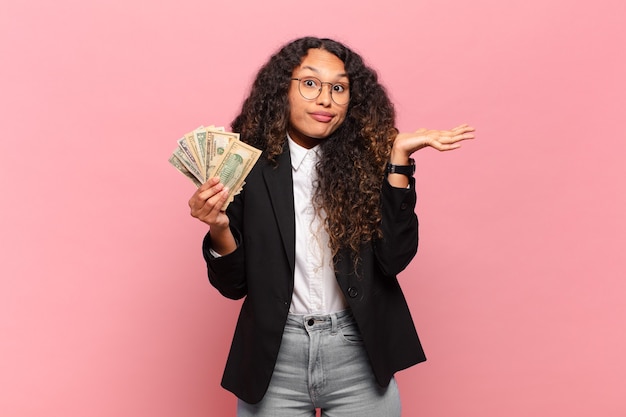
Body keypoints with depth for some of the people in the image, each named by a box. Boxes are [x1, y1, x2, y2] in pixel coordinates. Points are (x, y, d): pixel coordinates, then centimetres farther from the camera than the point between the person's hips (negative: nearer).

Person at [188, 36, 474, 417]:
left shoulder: (367, 161, -4)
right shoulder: (251, 167, -5)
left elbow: (394, 258, -12)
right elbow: (234, 284, -1)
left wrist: (398, 156, -15)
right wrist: (219, 228, -21)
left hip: (359, 360, 1)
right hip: (274, 362, 0)